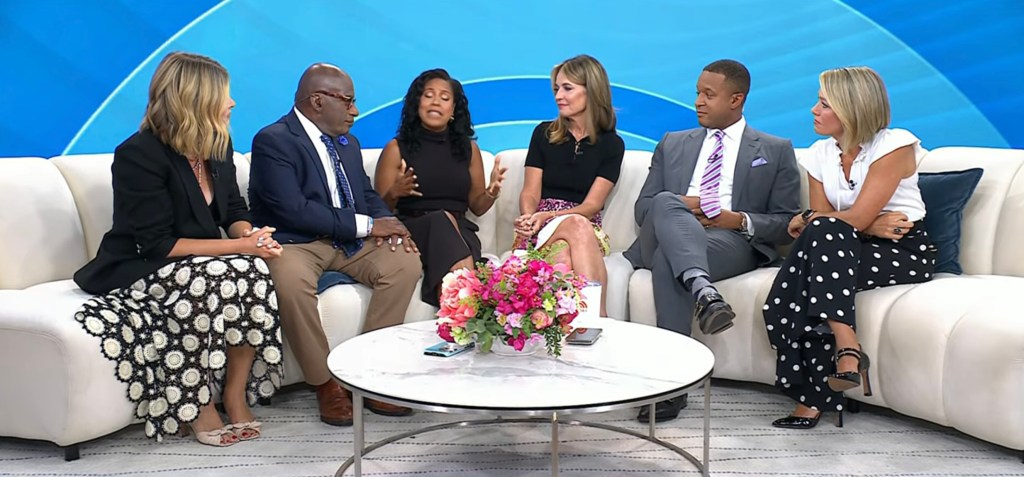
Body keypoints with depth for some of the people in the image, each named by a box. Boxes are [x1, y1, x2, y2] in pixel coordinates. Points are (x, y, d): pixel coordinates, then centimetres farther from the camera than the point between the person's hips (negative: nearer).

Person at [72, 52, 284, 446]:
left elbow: (234, 211, 10)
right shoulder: (139, 155, -18)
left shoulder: (217, 146, 3)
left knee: (253, 270, -26)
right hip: (139, 271, -6)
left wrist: (250, 237, -15)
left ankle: (236, 394, -14)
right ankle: (197, 407, -20)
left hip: (201, 264, 6)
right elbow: (157, 245, -22)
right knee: (211, 281, -36)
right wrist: (239, 246, -25)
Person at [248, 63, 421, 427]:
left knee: (406, 261, -17)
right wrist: (365, 225, -21)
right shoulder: (273, 141, -11)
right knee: (291, 281, -38)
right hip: (294, 243, -7)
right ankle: (325, 383, -18)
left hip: (350, 240, 7)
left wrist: (386, 223, -8)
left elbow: (368, 195, 17)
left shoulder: (348, 143, 16)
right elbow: (294, 210, -22)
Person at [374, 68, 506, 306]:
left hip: (459, 231, 2)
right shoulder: (397, 148, 8)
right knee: (442, 220, -35)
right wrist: (394, 193, -16)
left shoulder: (468, 148, 16)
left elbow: (477, 206, 18)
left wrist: (492, 193, -5)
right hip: (411, 229, -1)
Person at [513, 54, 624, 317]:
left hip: (587, 227, 0)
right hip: (539, 229, 0)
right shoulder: (544, 133, 12)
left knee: (565, 259, -38)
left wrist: (548, 216, -19)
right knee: (578, 226, -37)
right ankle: (597, 317, -48)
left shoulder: (611, 144, 7)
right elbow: (530, 193, 6)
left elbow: (592, 205, -2)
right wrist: (529, 218, -18)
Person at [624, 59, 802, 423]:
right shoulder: (673, 144, 27)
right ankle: (702, 290, -55)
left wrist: (741, 221, -9)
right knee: (665, 202, -33)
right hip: (664, 238, 3)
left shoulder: (775, 151, 18)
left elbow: (787, 223, 10)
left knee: (668, 261, -36)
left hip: (734, 242, -2)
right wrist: (679, 207, -3)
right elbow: (642, 209, 19)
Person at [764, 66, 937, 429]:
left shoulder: (895, 145, -10)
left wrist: (806, 220, -5)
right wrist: (871, 226, -17)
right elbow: (822, 220, -2)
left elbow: (858, 217, -18)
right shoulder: (820, 154, 8)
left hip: (905, 253, -5)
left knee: (822, 233, -32)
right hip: (852, 249, 5)